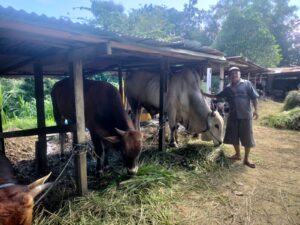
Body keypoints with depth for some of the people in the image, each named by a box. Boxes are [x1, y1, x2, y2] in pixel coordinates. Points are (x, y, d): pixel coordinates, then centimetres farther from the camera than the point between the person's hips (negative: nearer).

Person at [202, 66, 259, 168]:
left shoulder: (247, 84, -2)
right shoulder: (228, 88, 10)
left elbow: (254, 97, -4)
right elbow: (217, 96, 17)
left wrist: (256, 110, -12)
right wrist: (205, 94, 14)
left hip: (245, 115, -4)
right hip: (233, 116, 4)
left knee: (247, 137, 1)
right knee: (233, 136, 11)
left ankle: (246, 159, 16)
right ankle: (237, 154, 31)